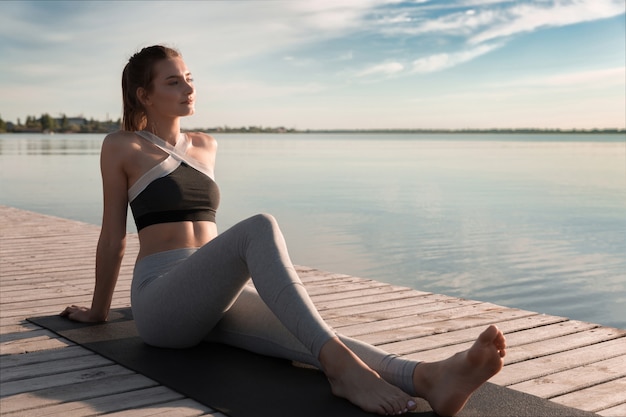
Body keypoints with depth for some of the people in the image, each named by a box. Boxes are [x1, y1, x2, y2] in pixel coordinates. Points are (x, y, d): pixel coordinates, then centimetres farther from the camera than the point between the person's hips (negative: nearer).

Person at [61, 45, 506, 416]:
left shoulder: (206, 146, 19)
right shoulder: (122, 147, 3)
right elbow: (114, 236, 7)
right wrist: (99, 310, 15)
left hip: (217, 300, 5)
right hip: (160, 303, -5)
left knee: (306, 337, -29)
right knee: (259, 228, -34)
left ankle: (427, 377, -55)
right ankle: (341, 366, -48)